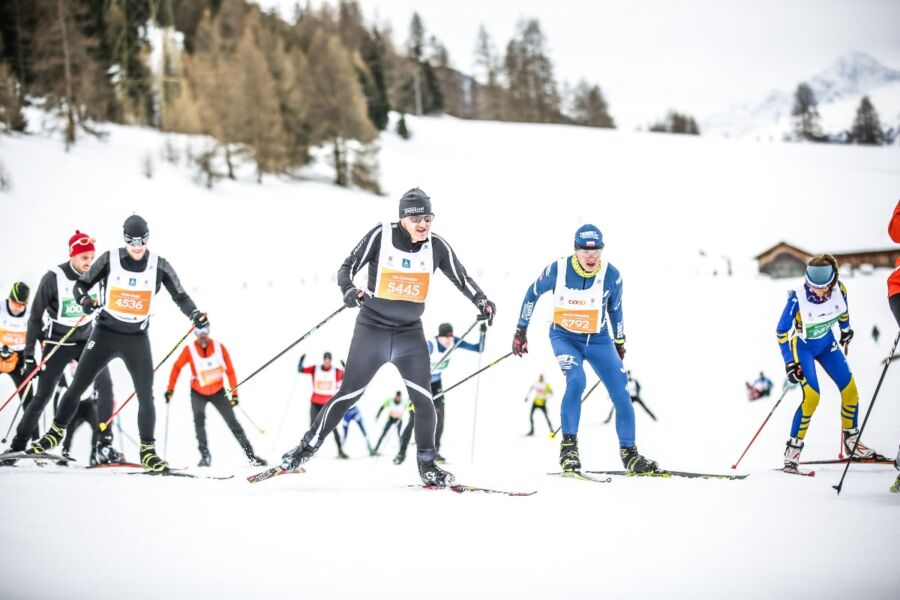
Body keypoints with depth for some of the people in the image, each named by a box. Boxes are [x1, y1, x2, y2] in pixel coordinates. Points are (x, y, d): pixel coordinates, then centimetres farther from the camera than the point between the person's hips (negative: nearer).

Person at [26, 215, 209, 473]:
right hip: (105, 333, 0)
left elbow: (180, 297, 2)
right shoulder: (110, 260, -5)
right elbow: (80, 285, 1)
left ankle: (148, 451, 6)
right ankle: (56, 432, 21)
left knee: (146, 396, -4)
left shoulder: (159, 266, -3)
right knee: (77, 386, 2)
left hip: (137, 339, 0)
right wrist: (84, 299, -22)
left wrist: (196, 315, -17)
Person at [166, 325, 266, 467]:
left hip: (218, 392, 1)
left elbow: (230, 370, -6)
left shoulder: (219, 347, -14)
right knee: (199, 419, -23)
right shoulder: (190, 350, -16)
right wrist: (170, 388, -5)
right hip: (198, 393, -1)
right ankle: (205, 455, -20)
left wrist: (234, 394, -7)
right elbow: (177, 367, -2)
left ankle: (250, 455, 0)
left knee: (232, 422, -3)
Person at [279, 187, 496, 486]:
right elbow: (348, 267, -8)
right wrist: (349, 289, -28)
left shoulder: (436, 246, -4)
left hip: (410, 333, 2)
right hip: (372, 329, -2)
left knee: (423, 398, -8)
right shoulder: (381, 236, -11)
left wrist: (481, 301, -14)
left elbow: (462, 278, 3)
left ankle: (427, 465, 7)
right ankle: (308, 447, 14)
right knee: (348, 394, -1)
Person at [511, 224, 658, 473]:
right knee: (576, 381, -28)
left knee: (621, 395, -4)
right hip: (564, 337, -2)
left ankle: (628, 453, 13)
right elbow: (532, 294, 1)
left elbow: (615, 309, 4)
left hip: (598, 340, 2)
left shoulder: (611, 275, -14)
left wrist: (619, 343, 15)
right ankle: (568, 445, -15)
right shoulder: (557, 270, -17)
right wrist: (521, 330, 5)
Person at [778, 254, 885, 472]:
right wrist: (789, 362, -20)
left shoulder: (838, 289, -21)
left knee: (850, 391, -1)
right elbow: (781, 331, -19)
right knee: (812, 396, -20)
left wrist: (845, 328, 21)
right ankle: (793, 449, -10)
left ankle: (851, 441, 18)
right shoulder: (798, 298, -31)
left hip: (827, 343, 5)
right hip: (803, 346, -5)